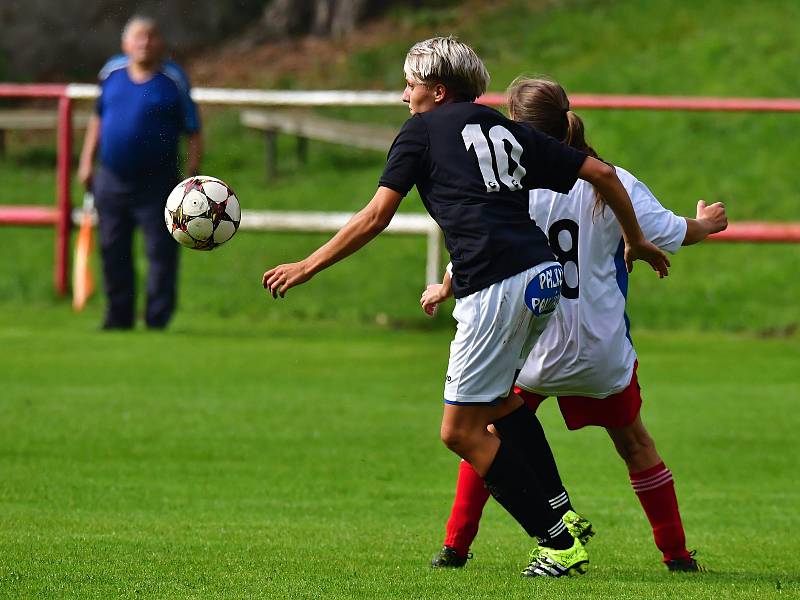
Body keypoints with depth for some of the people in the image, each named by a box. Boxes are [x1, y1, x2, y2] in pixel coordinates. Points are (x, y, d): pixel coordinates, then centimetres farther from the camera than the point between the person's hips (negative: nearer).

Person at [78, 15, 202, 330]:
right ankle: (119, 318, 22)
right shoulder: (112, 72, 4)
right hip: (111, 181, 4)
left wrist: (192, 176, -11)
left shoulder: (173, 80, -6)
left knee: (161, 253, -5)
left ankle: (157, 321, 1)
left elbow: (193, 133, -4)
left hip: (156, 183, -4)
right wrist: (87, 161, 14)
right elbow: (98, 118, 18)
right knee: (113, 253, 11)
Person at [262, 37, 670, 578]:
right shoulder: (508, 131, 22)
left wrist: (307, 267, 11)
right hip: (545, 276, 7)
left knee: (462, 431, 0)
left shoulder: (423, 131, 9)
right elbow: (602, 173, 20)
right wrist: (637, 241, 33)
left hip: (495, 290, -7)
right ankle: (560, 514, 21)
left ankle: (559, 544, -2)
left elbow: (376, 217, 4)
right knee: (499, 398, 28)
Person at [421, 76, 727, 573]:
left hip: (530, 347, -2)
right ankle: (678, 554, 22)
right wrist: (706, 224, 25)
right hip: (604, 354, 2)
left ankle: (456, 546, 12)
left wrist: (444, 291, 16)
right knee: (634, 442, 19)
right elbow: (667, 233, 2)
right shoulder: (611, 183, -5)